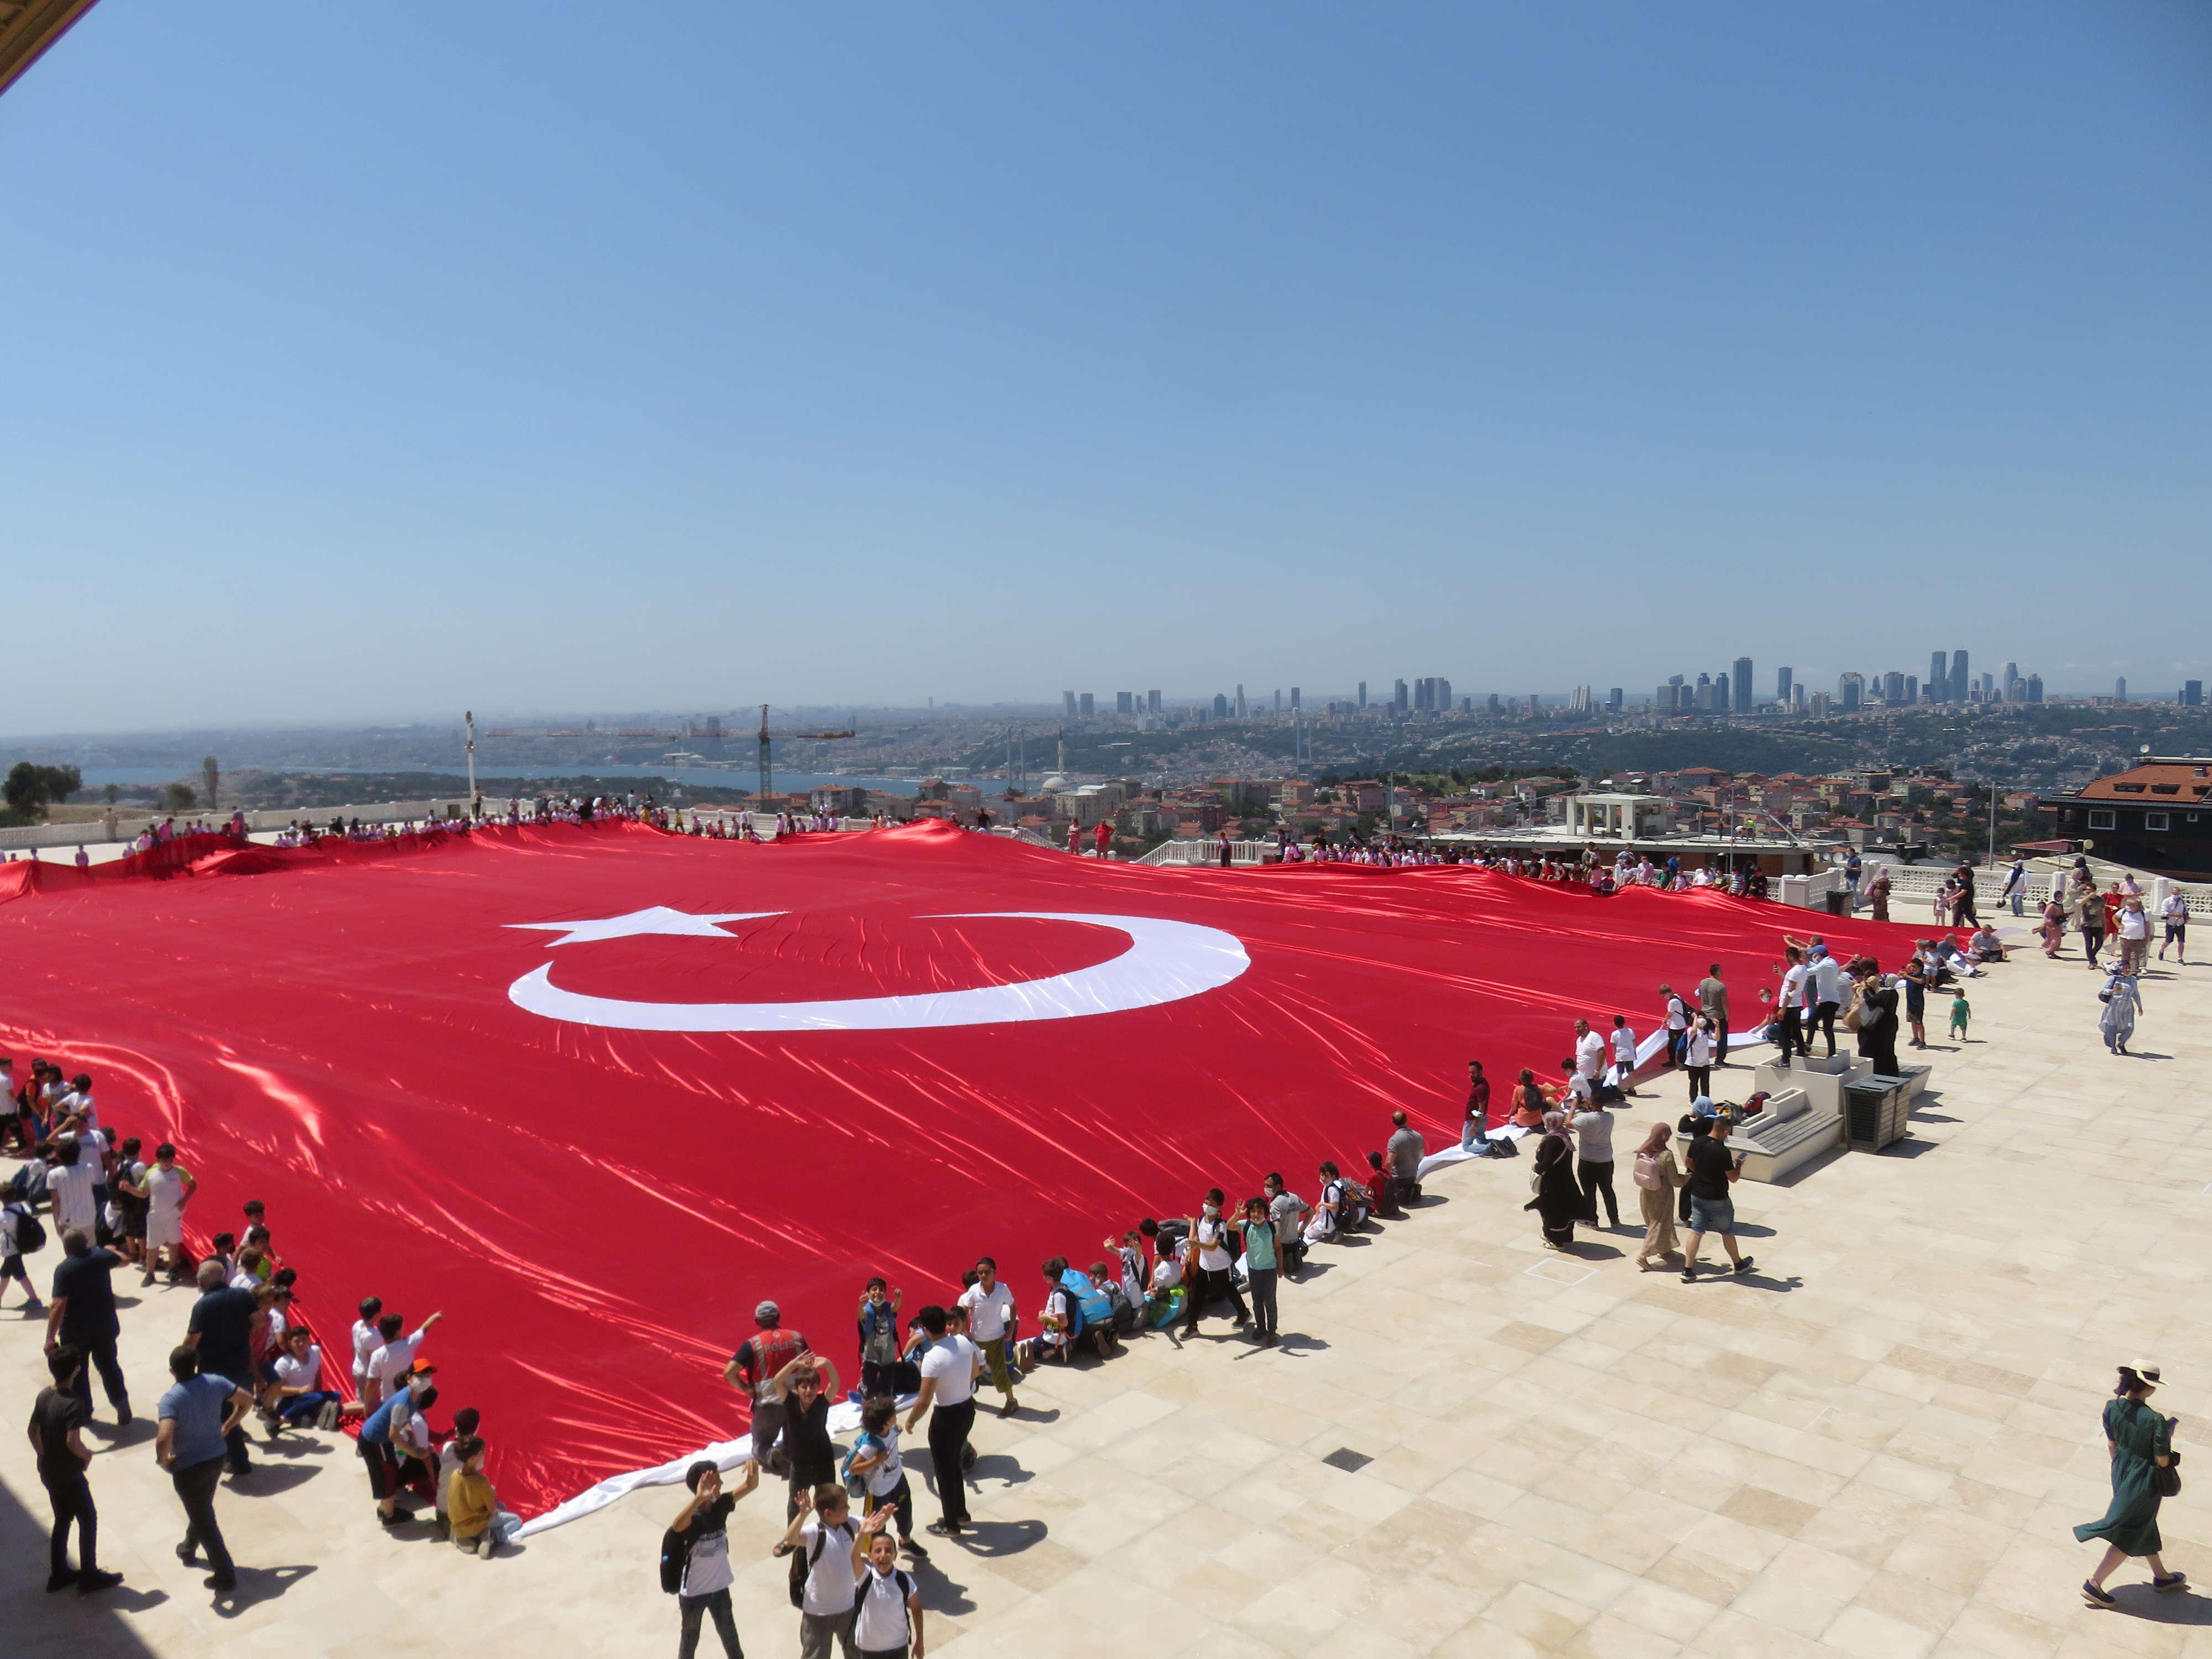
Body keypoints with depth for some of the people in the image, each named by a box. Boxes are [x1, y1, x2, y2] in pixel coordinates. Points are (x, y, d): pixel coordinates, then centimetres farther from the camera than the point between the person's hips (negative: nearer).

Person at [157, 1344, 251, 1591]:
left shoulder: (170, 1399, -26)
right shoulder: (216, 1383, -10)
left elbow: (164, 1439, -38)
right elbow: (247, 1400, 0)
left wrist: (163, 1461, -18)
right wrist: (227, 1427, 11)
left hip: (188, 1467, -6)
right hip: (217, 1458, 6)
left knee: (204, 1519, 9)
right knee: (203, 1508, 31)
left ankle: (226, 1575, 15)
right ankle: (189, 1548, 56)